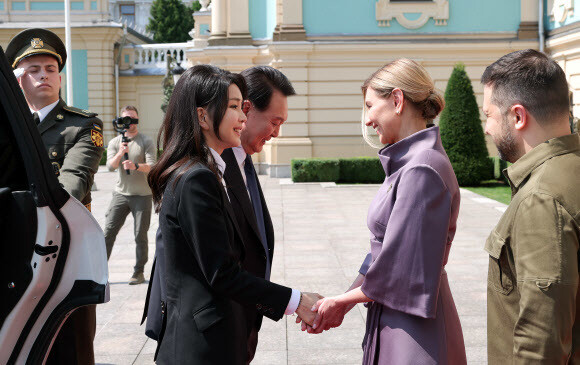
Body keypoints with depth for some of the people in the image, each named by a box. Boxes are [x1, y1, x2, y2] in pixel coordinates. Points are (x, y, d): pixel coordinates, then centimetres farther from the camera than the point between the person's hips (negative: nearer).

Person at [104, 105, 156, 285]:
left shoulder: (146, 142, 0)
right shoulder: (114, 142, 8)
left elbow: (152, 166, -12)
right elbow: (110, 166, -4)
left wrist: (136, 166, -32)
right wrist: (120, 154, -24)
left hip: (142, 194, -2)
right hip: (121, 193, 2)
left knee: (140, 235, 0)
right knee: (109, 231, -2)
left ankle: (139, 272, 10)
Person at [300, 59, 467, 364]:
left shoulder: (421, 172, -22)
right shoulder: (407, 162, 9)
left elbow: (400, 273, -22)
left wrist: (341, 300, -8)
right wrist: (343, 304, 7)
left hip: (414, 337, -9)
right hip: (392, 324, 9)